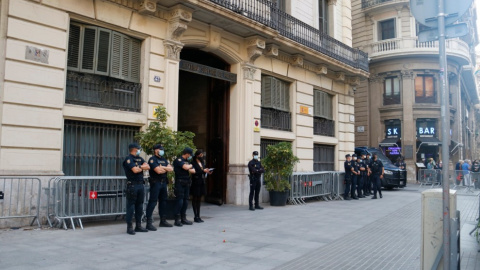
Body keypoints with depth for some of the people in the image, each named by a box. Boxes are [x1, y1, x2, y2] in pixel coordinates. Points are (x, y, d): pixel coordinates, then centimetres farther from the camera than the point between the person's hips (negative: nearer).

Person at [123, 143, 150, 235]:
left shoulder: (140, 158, 18)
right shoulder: (128, 159, -6)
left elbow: (147, 166, 6)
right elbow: (135, 170, -17)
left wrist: (139, 167, -10)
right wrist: (142, 168, 2)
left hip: (140, 185, 8)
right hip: (132, 185, -8)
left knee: (139, 205, 10)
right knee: (131, 206, -3)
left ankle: (138, 226, 18)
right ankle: (129, 227, 2)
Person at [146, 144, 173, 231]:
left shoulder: (163, 159, 16)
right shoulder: (152, 159, -8)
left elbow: (171, 169, 6)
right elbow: (158, 171, -20)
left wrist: (163, 167, -11)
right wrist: (166, 169, -1)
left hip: (163, 183, 8)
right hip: (155, 183, -8)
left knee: (163, 201, 13)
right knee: (152, 202, -9)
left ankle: (163, 221, 23)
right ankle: (149, 223, -7)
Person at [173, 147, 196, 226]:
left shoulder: (187, 161, 18)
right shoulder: (178, 160, -7)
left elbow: (193, 171, 11)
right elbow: (185, 167, -21)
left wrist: (188, 169, -7)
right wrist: (190, 166, -1)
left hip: (186, 183, 8)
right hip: (180, 183, -8)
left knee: (185, 201, 9)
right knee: (180, 201, -9)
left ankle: (183, 218, 16)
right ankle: (177, 220, -4)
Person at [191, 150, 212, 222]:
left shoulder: (202, 162, 14)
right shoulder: (193, 163, -9)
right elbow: (194, 172, -19)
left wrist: (207, 172, -2)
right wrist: (203, 171, -20)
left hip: (202, 183, 7)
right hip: (195, 183, -7)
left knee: (199, 199, 10)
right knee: (195, 199, 0)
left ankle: (198, 216, 15)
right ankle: (196, 217, 3)